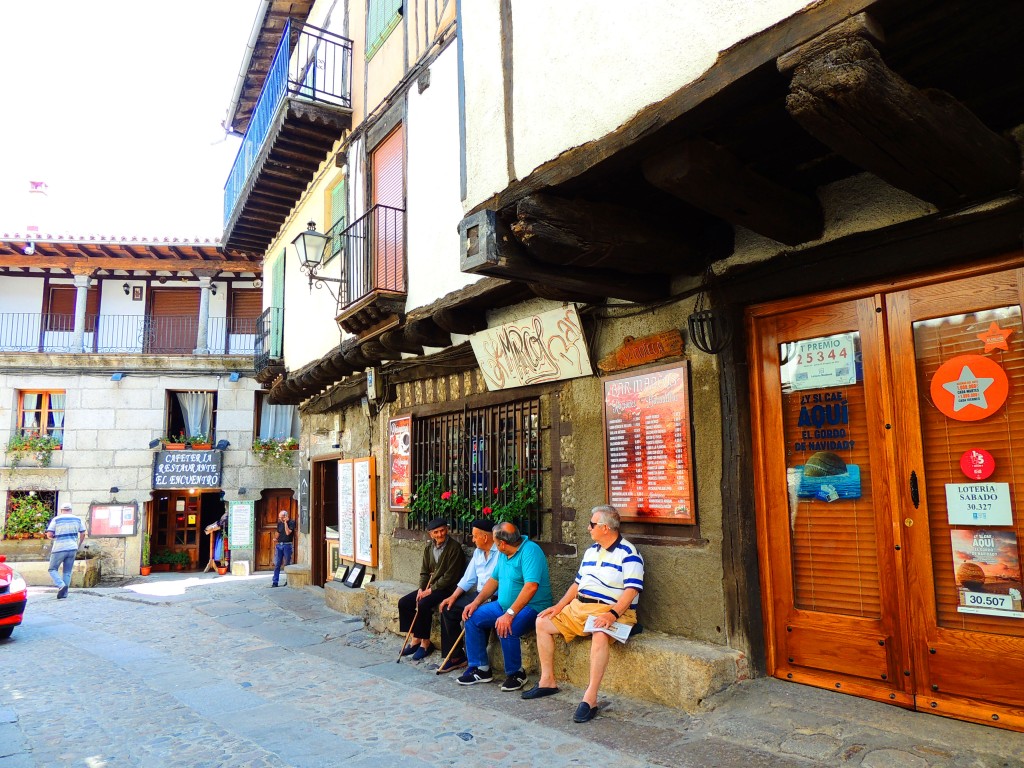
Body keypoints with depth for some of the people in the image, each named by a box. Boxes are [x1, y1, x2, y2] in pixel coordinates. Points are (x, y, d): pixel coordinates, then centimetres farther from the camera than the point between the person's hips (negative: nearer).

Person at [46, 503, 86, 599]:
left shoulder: (56, 519, -3)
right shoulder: (77, 519, 7)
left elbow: (49, 535, -7)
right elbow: (83, 534, 11)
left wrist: (55, 537, 15)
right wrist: (78, 545, 25)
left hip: (59, 549, -3)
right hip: (72, 548, 3)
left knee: (52, 569, 8)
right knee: (67, 572, 11)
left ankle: (61, 585, -16)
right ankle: (64, 594, 7)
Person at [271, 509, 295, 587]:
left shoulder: (291, 522, -5)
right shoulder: (279, 523, 11)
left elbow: (288, 533, -17)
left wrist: (285, 522, -14)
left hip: (287, 545, -4)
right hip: (279, 545, 4)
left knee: (287, 564, 2)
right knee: (277, 564, 1)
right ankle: (275, 582, 2)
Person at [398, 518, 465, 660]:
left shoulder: (454, 547, -15)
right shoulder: (429, 548, 7)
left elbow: (450, 576, -17)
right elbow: (424, 572, 12)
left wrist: (431, 590, -17)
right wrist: (421, 589, -6)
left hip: (446, 588, -8)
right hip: (429, 587, 8)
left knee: (424, 604, -29)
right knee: (403, 602, -4)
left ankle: (425, 643, -12)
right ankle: (415, 639, 7)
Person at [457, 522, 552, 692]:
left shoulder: (530, 551, -21)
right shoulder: (504, 554, 10)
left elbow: (531, 586, -30)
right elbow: (494, 580, 19)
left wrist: (510, 614, -34)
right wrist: (476, 602, 6)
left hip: (532, 607, -10)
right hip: (504, 606, 10)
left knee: (505, 628, -33)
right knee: (473, 618, 2)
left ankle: (516, 673, -9)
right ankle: (480, 668, 10)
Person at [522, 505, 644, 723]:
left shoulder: (628, 554, -9)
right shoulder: (591, 551, 17)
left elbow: (631, 590, -19)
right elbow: (578, 583, 20)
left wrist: (613, 614, -32)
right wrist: (559, 606, 8)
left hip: (611, 610, -8)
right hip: (579, 607, 8)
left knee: (600, 635, -39)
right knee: (542, 623, 3)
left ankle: (590, 698, -35)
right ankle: (547, 681, 9)